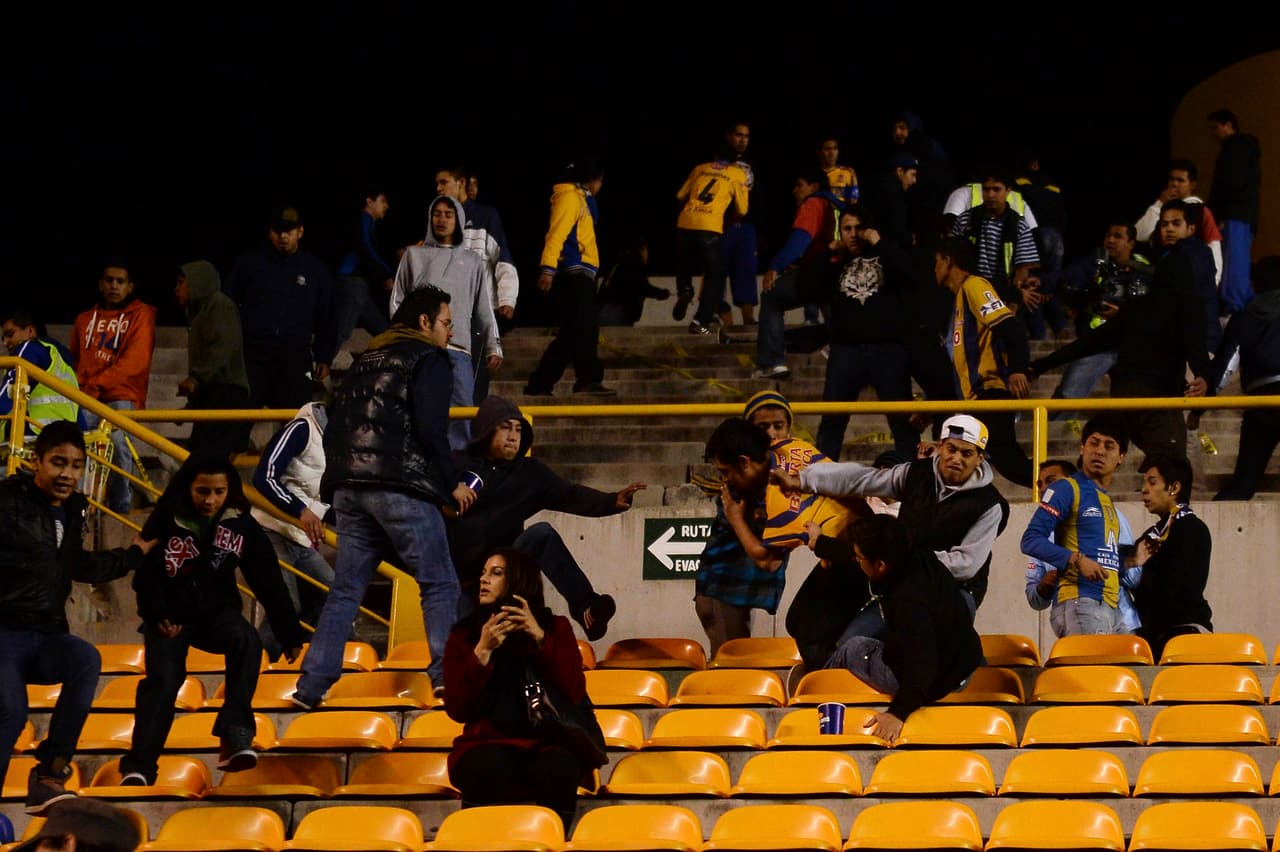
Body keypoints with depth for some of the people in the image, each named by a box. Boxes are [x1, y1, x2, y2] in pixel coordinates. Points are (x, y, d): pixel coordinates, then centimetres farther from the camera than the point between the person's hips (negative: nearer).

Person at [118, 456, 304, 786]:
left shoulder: (241, 525, -4)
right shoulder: (167, 522, -11)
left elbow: (269, 582, 2)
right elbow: (145, 576, -3)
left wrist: (290, 634, 3)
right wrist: (158, 616, -19)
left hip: (217, 612, 1)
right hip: (171, 615, -1)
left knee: (246, 640, -31)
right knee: (163, 677, -24)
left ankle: (234, 735, -32)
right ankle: (139, 767, -21)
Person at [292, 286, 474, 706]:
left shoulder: (365, 360, 23)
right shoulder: (429, 360, 2)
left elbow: (333, 429, 20)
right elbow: (430, 429, -11)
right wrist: (452, 484, -3)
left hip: (348, 489, 7)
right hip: (401, 489, -7)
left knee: (345, 590, 10)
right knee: (440, 585, -1)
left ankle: (311, 687, 4)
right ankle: (446, 675, -13)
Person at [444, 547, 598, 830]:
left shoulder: (556, 628, 10)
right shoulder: (464, 635, 8)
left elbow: (575, 693, -3)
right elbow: (457, 710, -1)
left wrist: (540, 638, -10)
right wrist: (483, 652, -11)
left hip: (547, 743, 0)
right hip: (490, 744, 0)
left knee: (559, 768, -35)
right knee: (493, 766, -36)